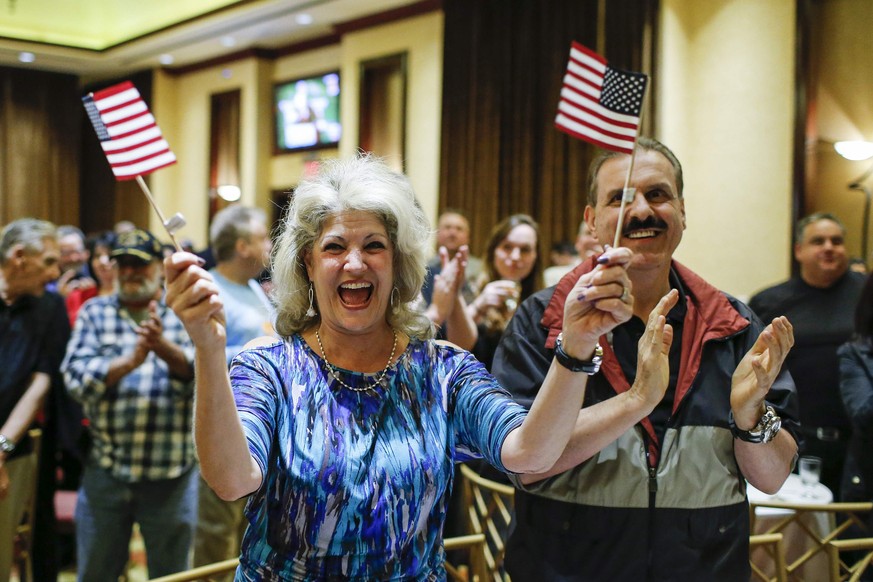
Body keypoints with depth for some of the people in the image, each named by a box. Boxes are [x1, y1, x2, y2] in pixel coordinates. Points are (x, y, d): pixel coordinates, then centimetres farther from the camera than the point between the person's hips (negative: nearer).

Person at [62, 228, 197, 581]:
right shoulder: (94, 313, 7)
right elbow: (75, 376, -6)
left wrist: (164, 347, -30)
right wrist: (130, 360, -22)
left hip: (172, 473, -1)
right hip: (106, 469, 1)